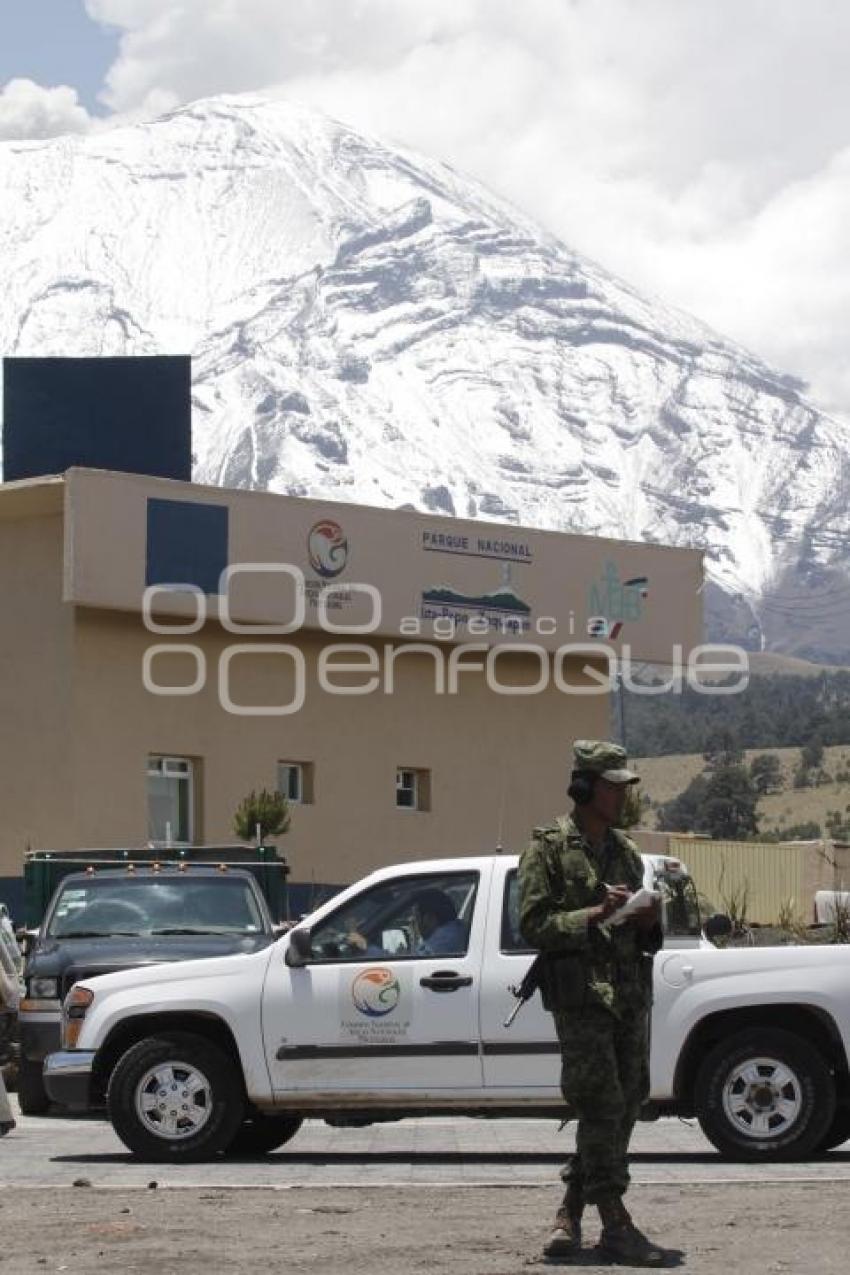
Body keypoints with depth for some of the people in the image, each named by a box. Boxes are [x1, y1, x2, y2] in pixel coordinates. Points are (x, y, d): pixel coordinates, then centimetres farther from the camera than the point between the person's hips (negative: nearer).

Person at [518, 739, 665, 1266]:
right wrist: (595, 915, -20)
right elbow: (534, 925, -10)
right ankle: (616, 1226, -9)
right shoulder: (549, 849, -2)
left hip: (632, 997, 7)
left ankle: (570, 1216, 15)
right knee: (603, 1109, -11)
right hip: (581, 998, -7)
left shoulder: (627, 852, 18)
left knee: (624, 1109, 6)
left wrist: (648, 922, 0)